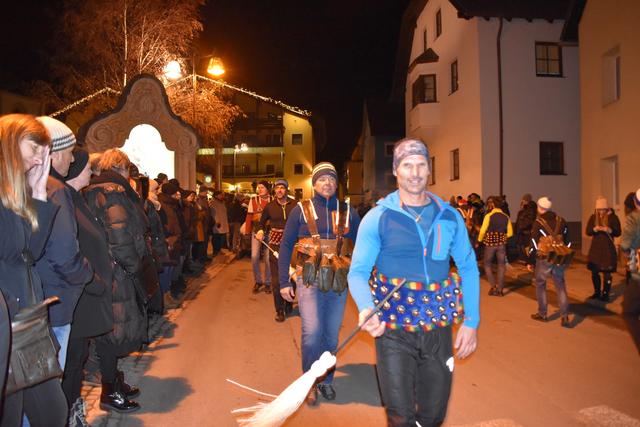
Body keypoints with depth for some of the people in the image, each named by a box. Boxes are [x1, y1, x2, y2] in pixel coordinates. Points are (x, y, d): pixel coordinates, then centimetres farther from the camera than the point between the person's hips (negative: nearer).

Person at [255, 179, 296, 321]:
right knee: (276, 277, -1)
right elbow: (262, 222, 18)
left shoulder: (295, 205, -3)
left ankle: (288, 304, 28)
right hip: (275, 243, 1)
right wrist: (260, 231, -1)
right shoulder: (270, 206, 4)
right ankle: (279, 309, 11)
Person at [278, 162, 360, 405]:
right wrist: (284, 282, -2)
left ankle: (326, 380, 32)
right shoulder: (301, 211, 0)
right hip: (309, 280, -2)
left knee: (331, 336, 11)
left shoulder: (348, 212, 6)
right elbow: (286, 246, 2)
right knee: (312, 333, -12)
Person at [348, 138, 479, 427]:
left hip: (439, 328, 3)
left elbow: (468, 267, 9)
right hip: (393, 329, -3)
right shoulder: (378, 218, -5)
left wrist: (471, 321, 2)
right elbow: (358, 273, -7)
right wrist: (366, 309, -26)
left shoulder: (449, 216, 4)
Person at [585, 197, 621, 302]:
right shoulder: (593, 217, 3)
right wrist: (595, 229, -20)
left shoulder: (613, 217, -4)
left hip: (608, 248, -3)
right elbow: (587, 232, 0)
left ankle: (605, 294, 8)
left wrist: (609, 230, -24)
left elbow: (618, 232, -5)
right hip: (595, 248, 3)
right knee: (594, 272, 9)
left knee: (607, 273, -1)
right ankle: (597, 292, 24)